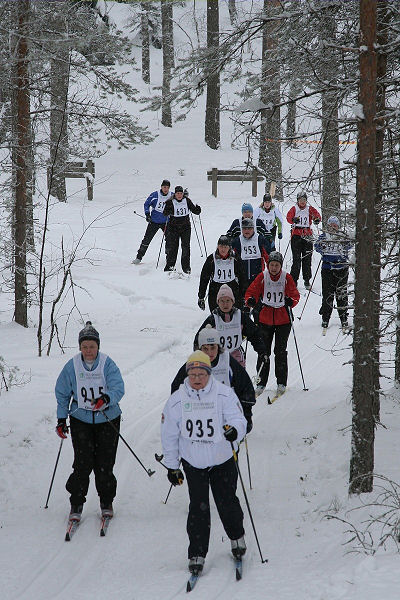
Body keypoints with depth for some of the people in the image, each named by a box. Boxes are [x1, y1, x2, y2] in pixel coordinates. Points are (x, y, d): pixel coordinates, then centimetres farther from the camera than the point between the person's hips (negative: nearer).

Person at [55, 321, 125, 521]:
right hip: (81, 420, 0)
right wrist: (61, 419, 5)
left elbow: (118, 388, -18)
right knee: (83, 463, -9)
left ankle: (106, 502, 19)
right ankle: (76, 504, 4)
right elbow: (62, 394, 8)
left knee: (105, 464, 0)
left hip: (107, 420, 0)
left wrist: (106, 398, -39)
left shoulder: (107, 364, -8)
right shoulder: (72, 366, -3)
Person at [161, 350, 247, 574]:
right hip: (193, 463, 0)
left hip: (223, 461, 0)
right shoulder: (177, 400, -8)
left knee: (227, 503, 7)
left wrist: (234, 430, -42)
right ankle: (197, 554, 3)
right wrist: (172, 467, 4)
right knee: (199, 507, -6)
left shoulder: (224, 394, -12)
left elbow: (238, 419, -17)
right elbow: (169, 436, 1)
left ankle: (237, 537, 36)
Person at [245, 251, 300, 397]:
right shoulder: (262, 277, -1)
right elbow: (252, 291, -1)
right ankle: (261, 382, 10)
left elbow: (295, 294, -4)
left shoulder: (286, 278, -2)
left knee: (280, 351, -2)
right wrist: (250, 300, -23)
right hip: (265, 318, 1)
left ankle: (281, 383, 6)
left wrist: (291, 301, -26)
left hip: (283, 319, -1)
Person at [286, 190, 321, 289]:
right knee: (296, 259, -6)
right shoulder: (294, 209, 4)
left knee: (307, 259, 2)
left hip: (307, 235, 2)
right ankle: (293, 280, 0)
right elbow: (289, 217, -11)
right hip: (296, 235, -1)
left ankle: (307, 280, 10)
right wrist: (293, 220, -35)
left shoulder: (310, 209, 8)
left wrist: (317, 220, -30)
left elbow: (317, 215, -5)